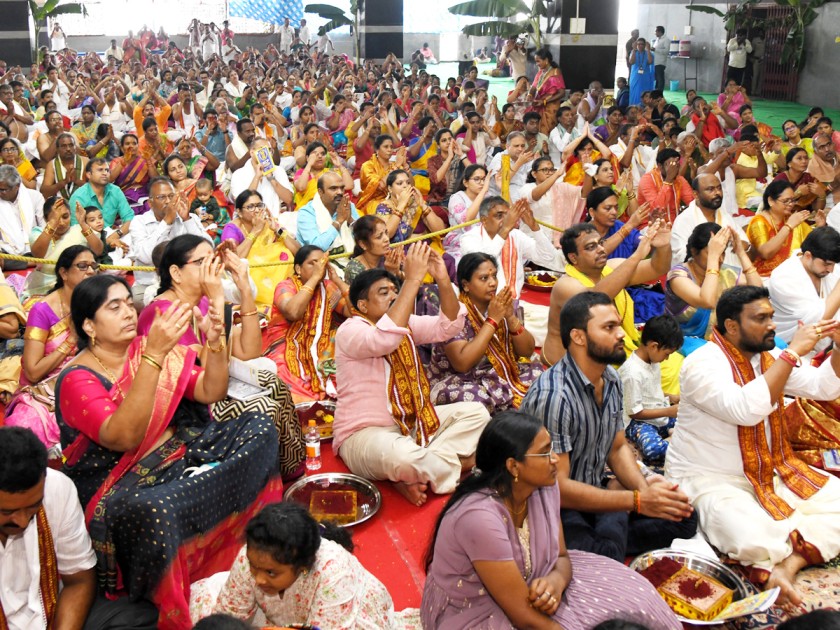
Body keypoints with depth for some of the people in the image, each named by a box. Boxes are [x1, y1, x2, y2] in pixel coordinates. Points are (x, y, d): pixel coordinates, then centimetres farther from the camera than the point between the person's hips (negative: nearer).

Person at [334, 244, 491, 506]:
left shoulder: (406, 324, 10)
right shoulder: (349, 331, -13)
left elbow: (448, 326, -1)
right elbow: (385, 338, -35)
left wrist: (443, 280, -18)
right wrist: (413, 279, -35)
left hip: (413, 423, 8)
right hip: (366, 433, -8)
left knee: (475, 412, -3)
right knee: (404, 458, -40)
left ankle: (421, 471, -17)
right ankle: (452, 463, -6)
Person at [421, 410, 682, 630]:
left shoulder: (544, 487, -10)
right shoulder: (480, 517, -33)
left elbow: (562, 557, 3)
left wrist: (556, 580, -20)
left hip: (528, 587, 7)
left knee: (630, 597, 1)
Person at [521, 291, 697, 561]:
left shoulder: (611, 380, 4)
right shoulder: (553, 396, -24)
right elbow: (557, 487, -24)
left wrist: (645, 487, -8)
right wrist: (637, 500, -23)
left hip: (594, 495, 8)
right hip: (556, 508, -8)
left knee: (682, 517, -3)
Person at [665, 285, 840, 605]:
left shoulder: (769, 358, 7)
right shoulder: (703, 363, -19)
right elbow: (746, 409, -34)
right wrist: (793, 353, -30)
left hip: (770, 471, 9)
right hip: (710, 480, -9)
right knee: (755, 540, -37)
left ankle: (786, 564, -22)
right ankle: (809, 545, -11)